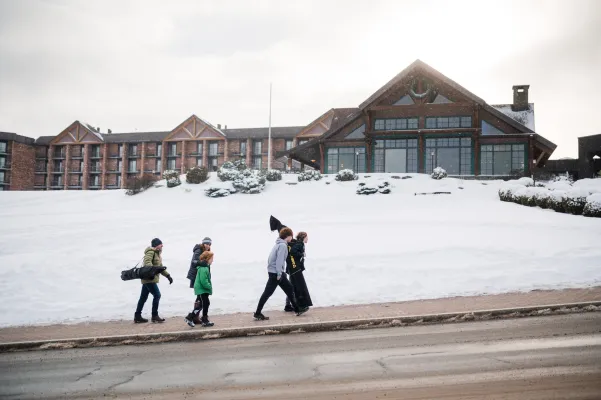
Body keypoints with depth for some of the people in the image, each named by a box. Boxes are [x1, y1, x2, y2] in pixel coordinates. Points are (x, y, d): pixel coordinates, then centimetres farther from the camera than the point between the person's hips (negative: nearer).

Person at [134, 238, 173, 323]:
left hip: (148, 279, 10)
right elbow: (147, 262, -28)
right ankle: (154, 316, -1)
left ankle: (137, 316, 19)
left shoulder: (157, 253, 21)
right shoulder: (151, 252, -10)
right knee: (157, 295, -9)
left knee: (143, 297, 13)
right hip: (149, 278, -10)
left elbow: (160, 267, 26)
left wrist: (168, 276, 21)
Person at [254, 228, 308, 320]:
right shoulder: (283, 245, -15)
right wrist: (279, 274, -19)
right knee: (267, 293, -3)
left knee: (289, 289, 14)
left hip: (278, 272, 10)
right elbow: (279, 260, -21)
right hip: (275, 273, -10)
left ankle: (297, 309, 21)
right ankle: (257, 313, 4)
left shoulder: (279, 244, 14)